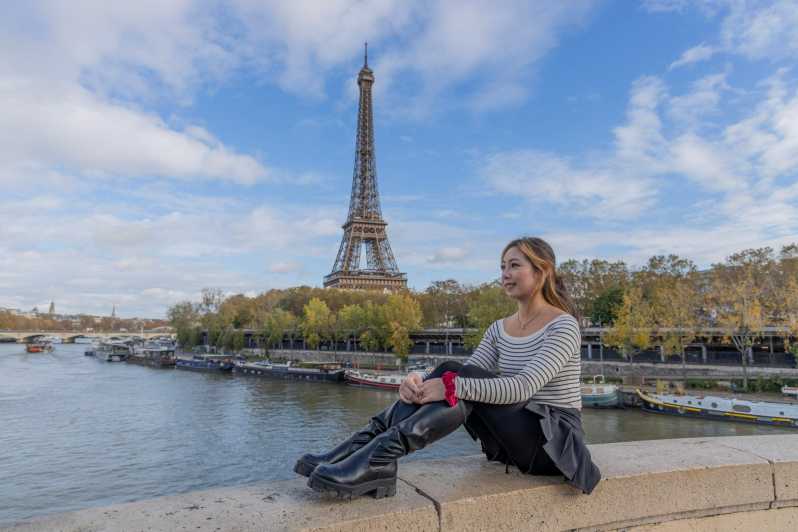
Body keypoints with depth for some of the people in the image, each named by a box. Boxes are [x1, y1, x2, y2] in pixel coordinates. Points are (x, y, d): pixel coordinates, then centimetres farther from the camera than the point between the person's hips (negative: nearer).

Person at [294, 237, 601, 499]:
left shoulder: (563, 325, -12)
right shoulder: (499, 329, 8)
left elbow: (524, 387, -27)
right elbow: (463, 380, -5)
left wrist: (453, 385, -37)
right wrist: (420, 382, -27)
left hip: (554, 442, -5)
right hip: (513, 436, 6)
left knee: (460, 383, -30)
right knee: (450, 377, -22)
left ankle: (379, 455, -39)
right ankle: (370, 447, -28)